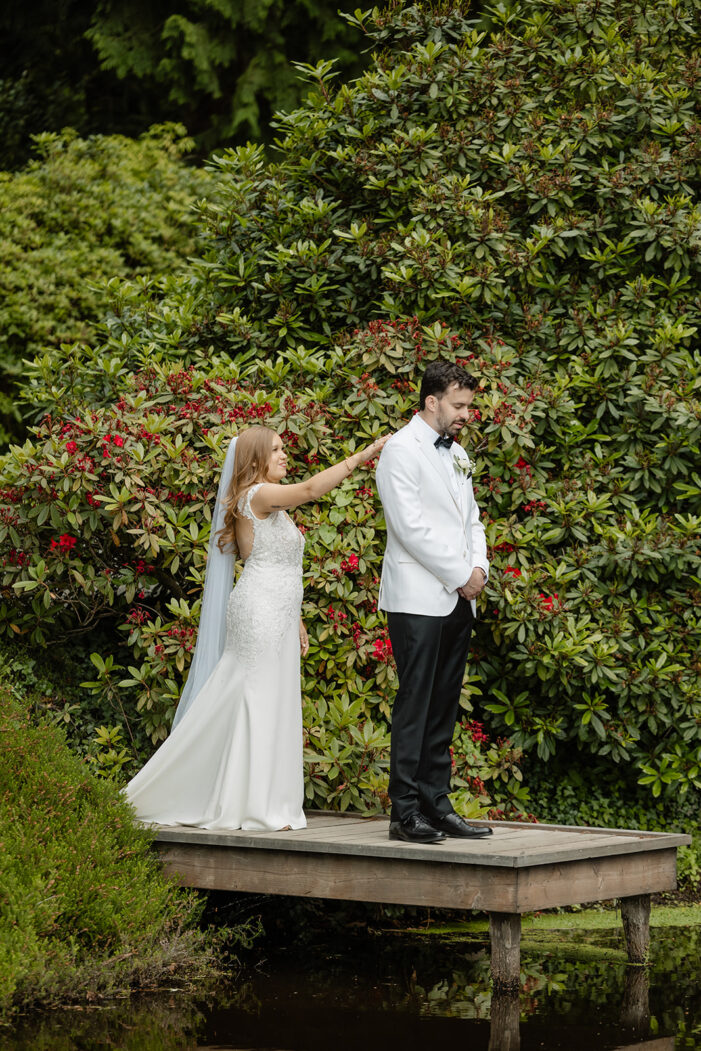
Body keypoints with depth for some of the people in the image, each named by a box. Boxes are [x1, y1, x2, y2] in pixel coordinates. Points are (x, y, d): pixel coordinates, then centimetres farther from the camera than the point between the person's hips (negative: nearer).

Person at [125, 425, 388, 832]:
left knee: (275, 706, 7)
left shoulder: (274, 506, 22)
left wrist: (297, 622, 23)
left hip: (278, 616, 10)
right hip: (259, 611, -10)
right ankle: (254, 806, -6)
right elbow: (311, 489, -25)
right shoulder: (257, 494, -9)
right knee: (258, 703, -8)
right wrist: (362, 456, -25)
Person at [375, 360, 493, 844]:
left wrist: (479, 566, 2)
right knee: (415, 706, -8)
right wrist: (460, 575, -12)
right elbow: (410, 525, -14)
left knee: (444, 710, 8)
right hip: (418, 599, -8)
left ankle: (437, 805, 11)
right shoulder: (401, 450, -7)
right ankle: (405, 812, -7)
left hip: (458, 599, 8)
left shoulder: (457, 453, 18)